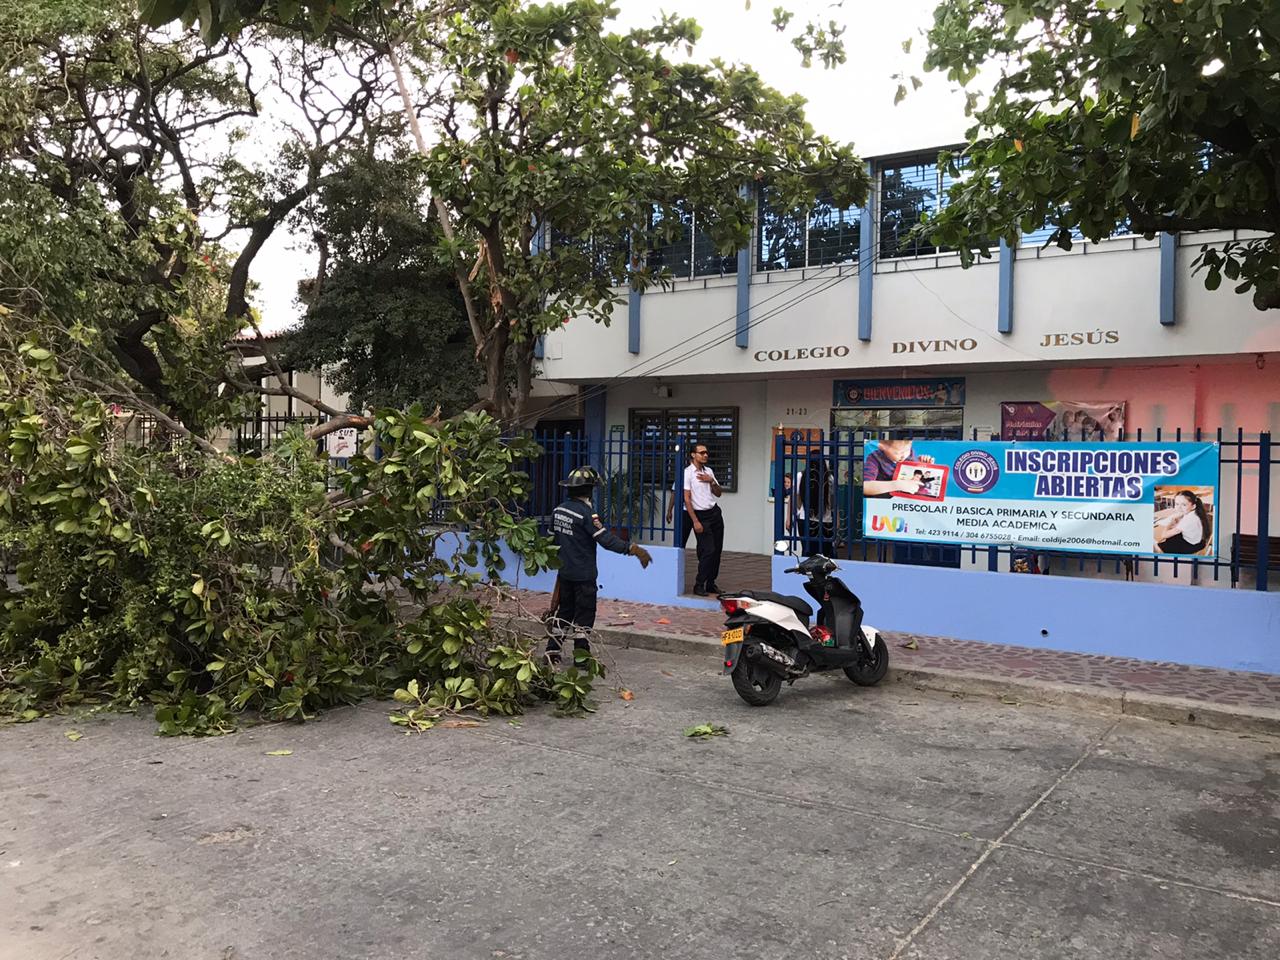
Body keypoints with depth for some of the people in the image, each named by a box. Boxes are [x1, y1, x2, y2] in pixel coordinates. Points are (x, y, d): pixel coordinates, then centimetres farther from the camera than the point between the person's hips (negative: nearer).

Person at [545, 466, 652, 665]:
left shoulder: (558, 510, 4)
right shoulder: (586, 513, -19)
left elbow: (553, 541, 13)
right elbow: (606, 539, -25)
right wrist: (633, 549, -26)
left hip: (564, 572, 7)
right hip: (584, 575, -7)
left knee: (563, 611, 17)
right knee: (584, 615, 4)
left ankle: (552, 652, 19)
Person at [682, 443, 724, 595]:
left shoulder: (709, 471, 11)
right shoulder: (687, 473, -9)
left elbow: (718, 493, 15)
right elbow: (687, 499, -12)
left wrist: (712, 481, -5)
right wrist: (695, 521, -16)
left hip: (715, 512, 6)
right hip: (700, 515, -6)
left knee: (717, 549, 6)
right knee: (708, 550, -12)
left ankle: (711, 583, 17)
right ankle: (699, 585, -1)